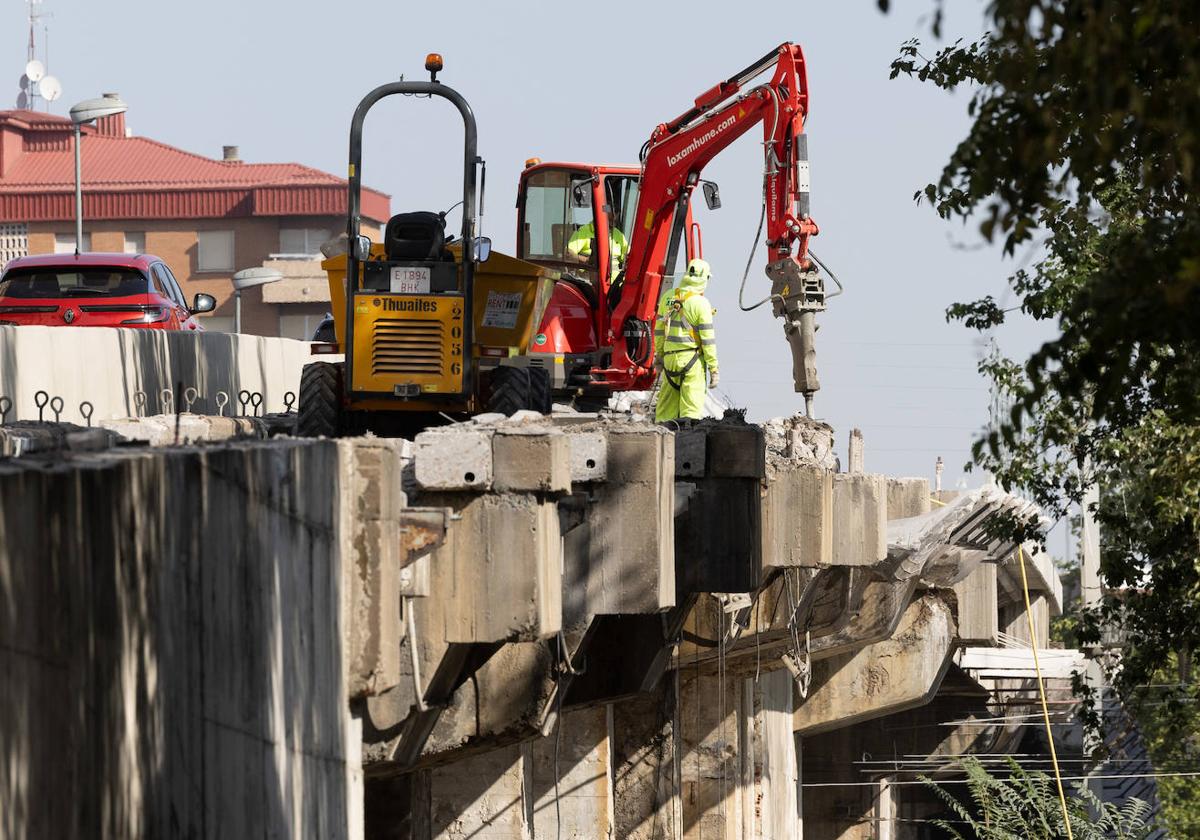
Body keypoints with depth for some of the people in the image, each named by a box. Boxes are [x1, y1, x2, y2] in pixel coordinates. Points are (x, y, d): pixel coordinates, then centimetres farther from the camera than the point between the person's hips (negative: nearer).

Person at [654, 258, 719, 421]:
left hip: (670, 358, 5)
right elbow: (707, 339, -10)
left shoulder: (668, 298, 5)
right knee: (691, 408, -3)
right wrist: (714, 369, -5)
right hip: (692, 359, -5)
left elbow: (659, 330, 11)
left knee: (667, 407, 13)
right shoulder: (700, 304, -11)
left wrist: (659, 355, 23)